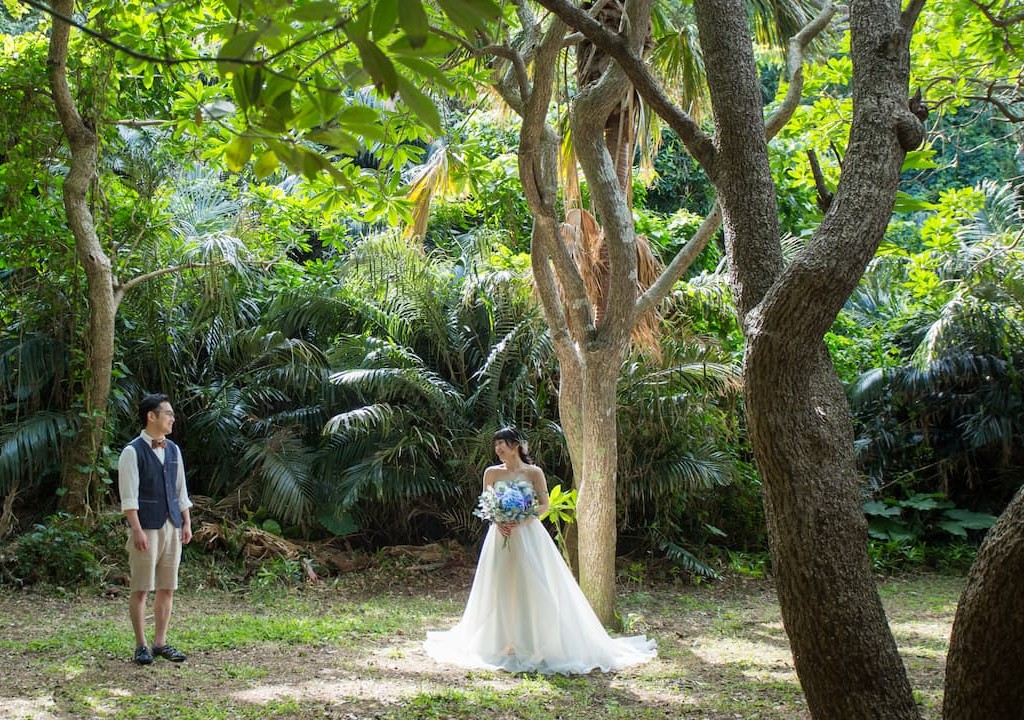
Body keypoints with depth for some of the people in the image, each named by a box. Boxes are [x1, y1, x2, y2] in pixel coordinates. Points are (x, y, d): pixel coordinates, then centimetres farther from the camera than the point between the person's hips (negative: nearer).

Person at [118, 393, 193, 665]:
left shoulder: (173, 450, 13)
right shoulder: (133, 452, -7)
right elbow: (129, 496, -11)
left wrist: (187, 523, 12)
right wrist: (137, 530, -17)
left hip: (172, 527, 6)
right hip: (147, 528, -6)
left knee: (167, 588, 8)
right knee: (141, 589, 0)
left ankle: (160, 643, 15)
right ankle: (141, 646, 7)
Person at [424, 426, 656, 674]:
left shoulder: (533, 472, -2)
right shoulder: (492, 473, 6)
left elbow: (544, 505, -2)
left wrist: (520, 520, -15)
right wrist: (497, 520, -10)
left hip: (528, 535, -2)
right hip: (500, 536, 3)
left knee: (533, 587, -4)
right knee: (502, 589, 1)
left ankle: (536, 643, 2)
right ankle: (506, 643, 7)